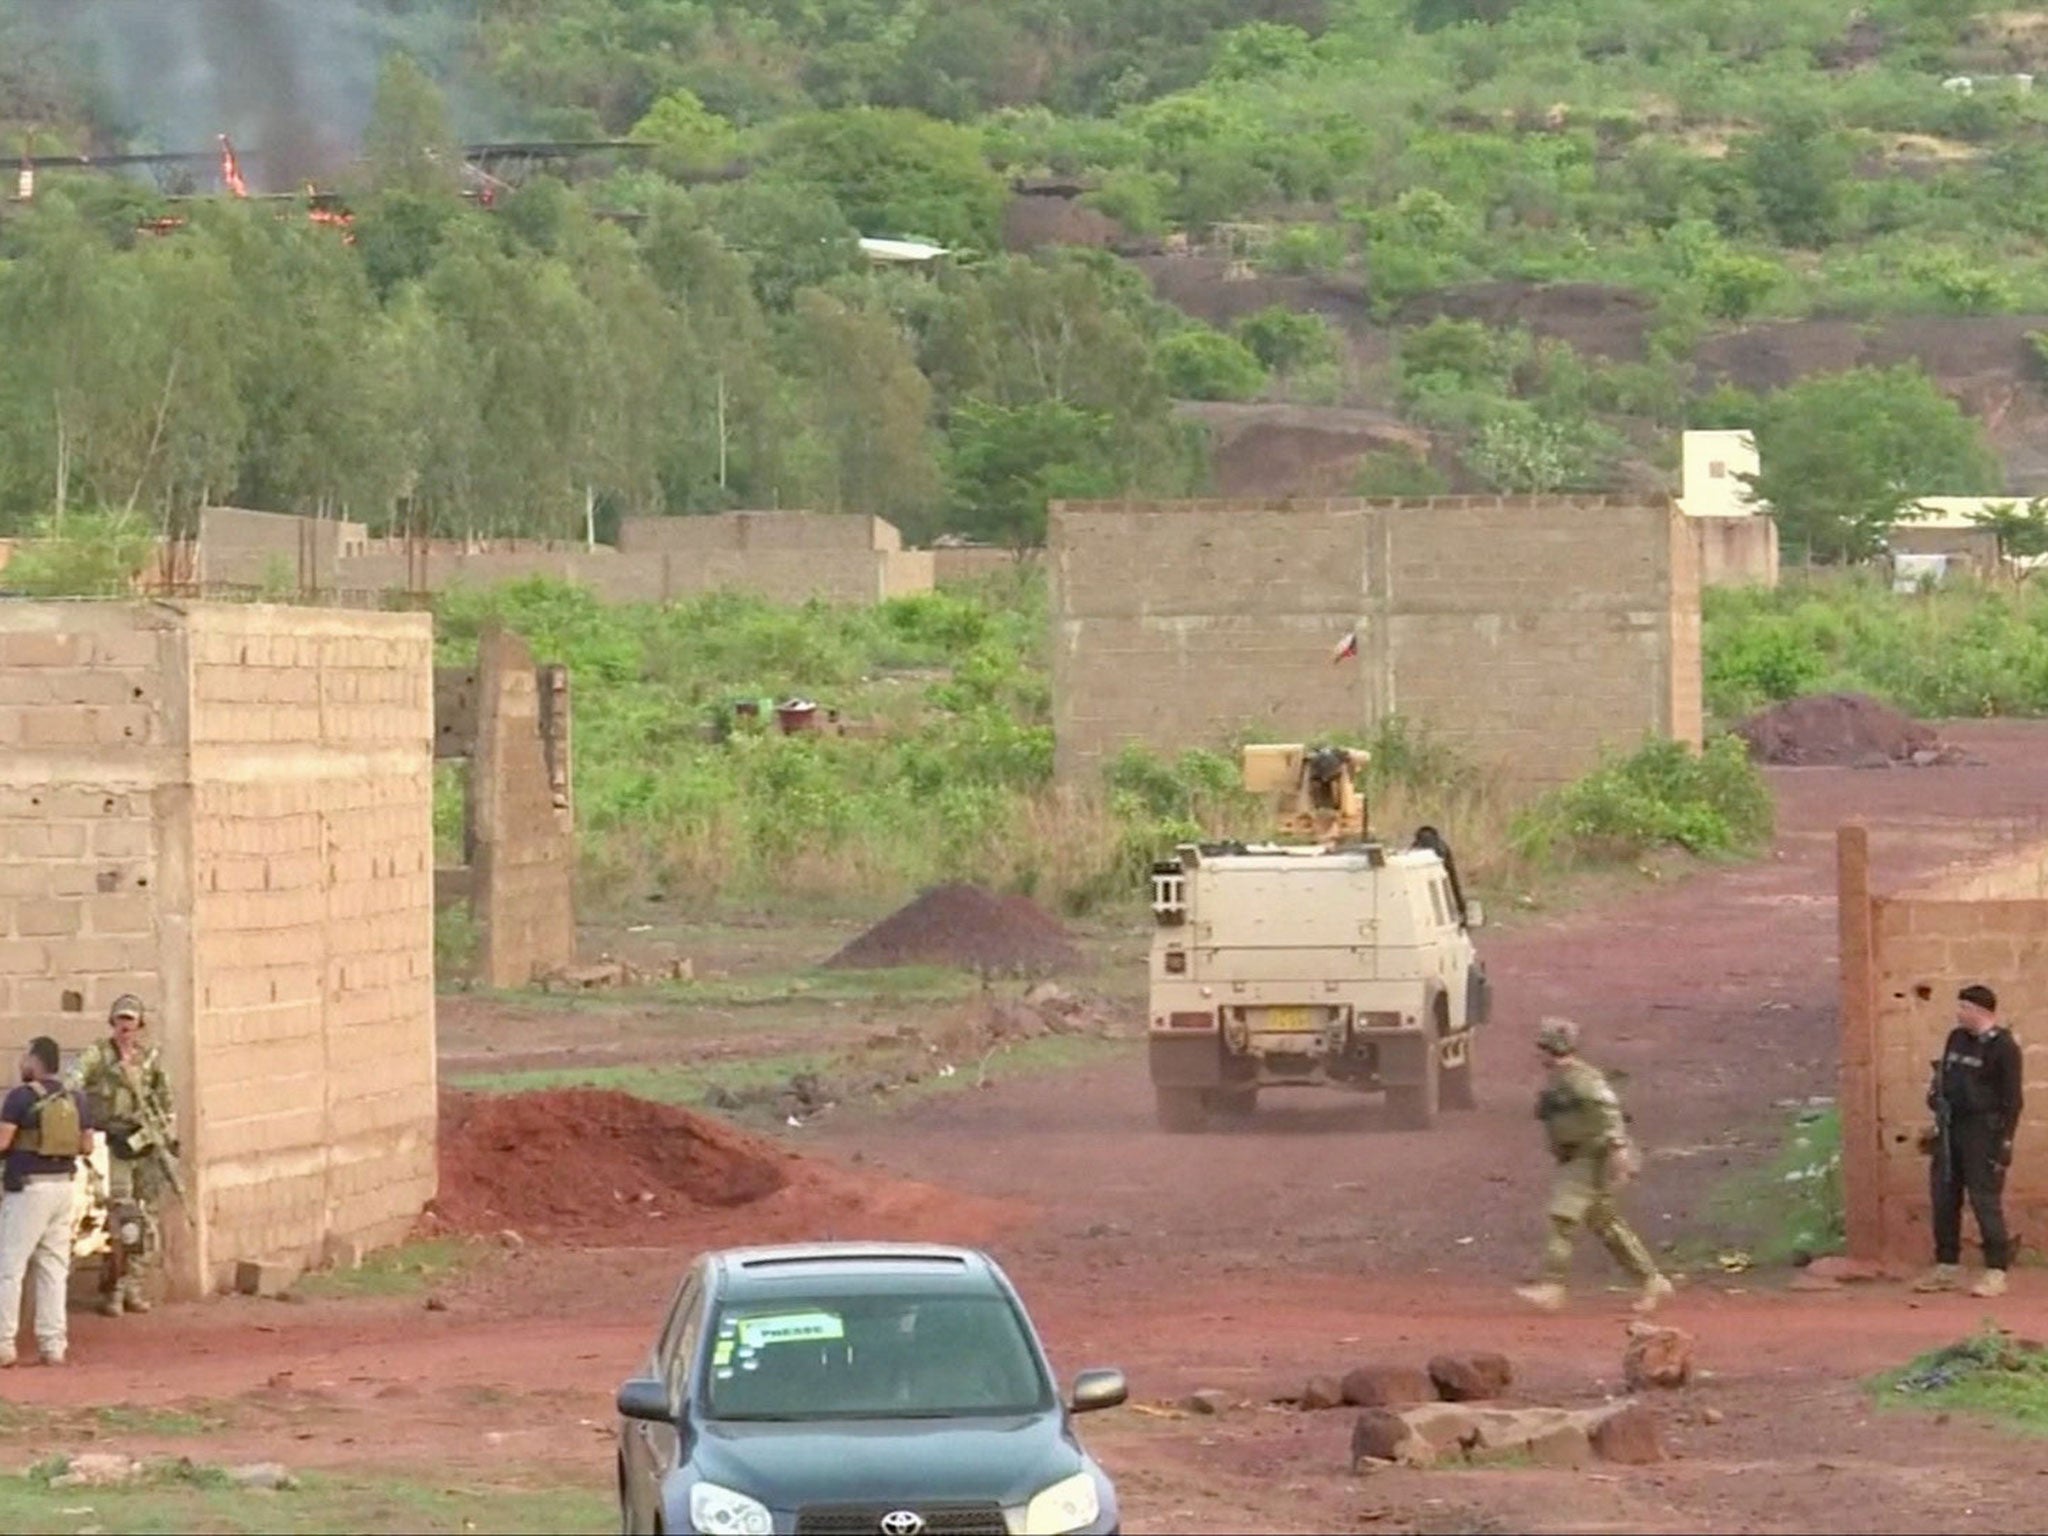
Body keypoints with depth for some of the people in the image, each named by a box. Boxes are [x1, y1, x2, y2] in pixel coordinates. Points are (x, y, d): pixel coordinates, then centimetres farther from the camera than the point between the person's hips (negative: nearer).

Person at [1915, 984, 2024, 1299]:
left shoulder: (2003, 1048, -9)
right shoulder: (1956, 1039, 13)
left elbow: (2011, 1100, -10)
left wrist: (2004, 1143, -14)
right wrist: (1938, 1125, 16)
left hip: (1982, 1131, -8)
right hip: (1950, 1131, 8)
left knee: (1986, 1201, -7)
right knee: (1944, 1199, 9)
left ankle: (1996, 1273, -2)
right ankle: (1947, 1267, 19)